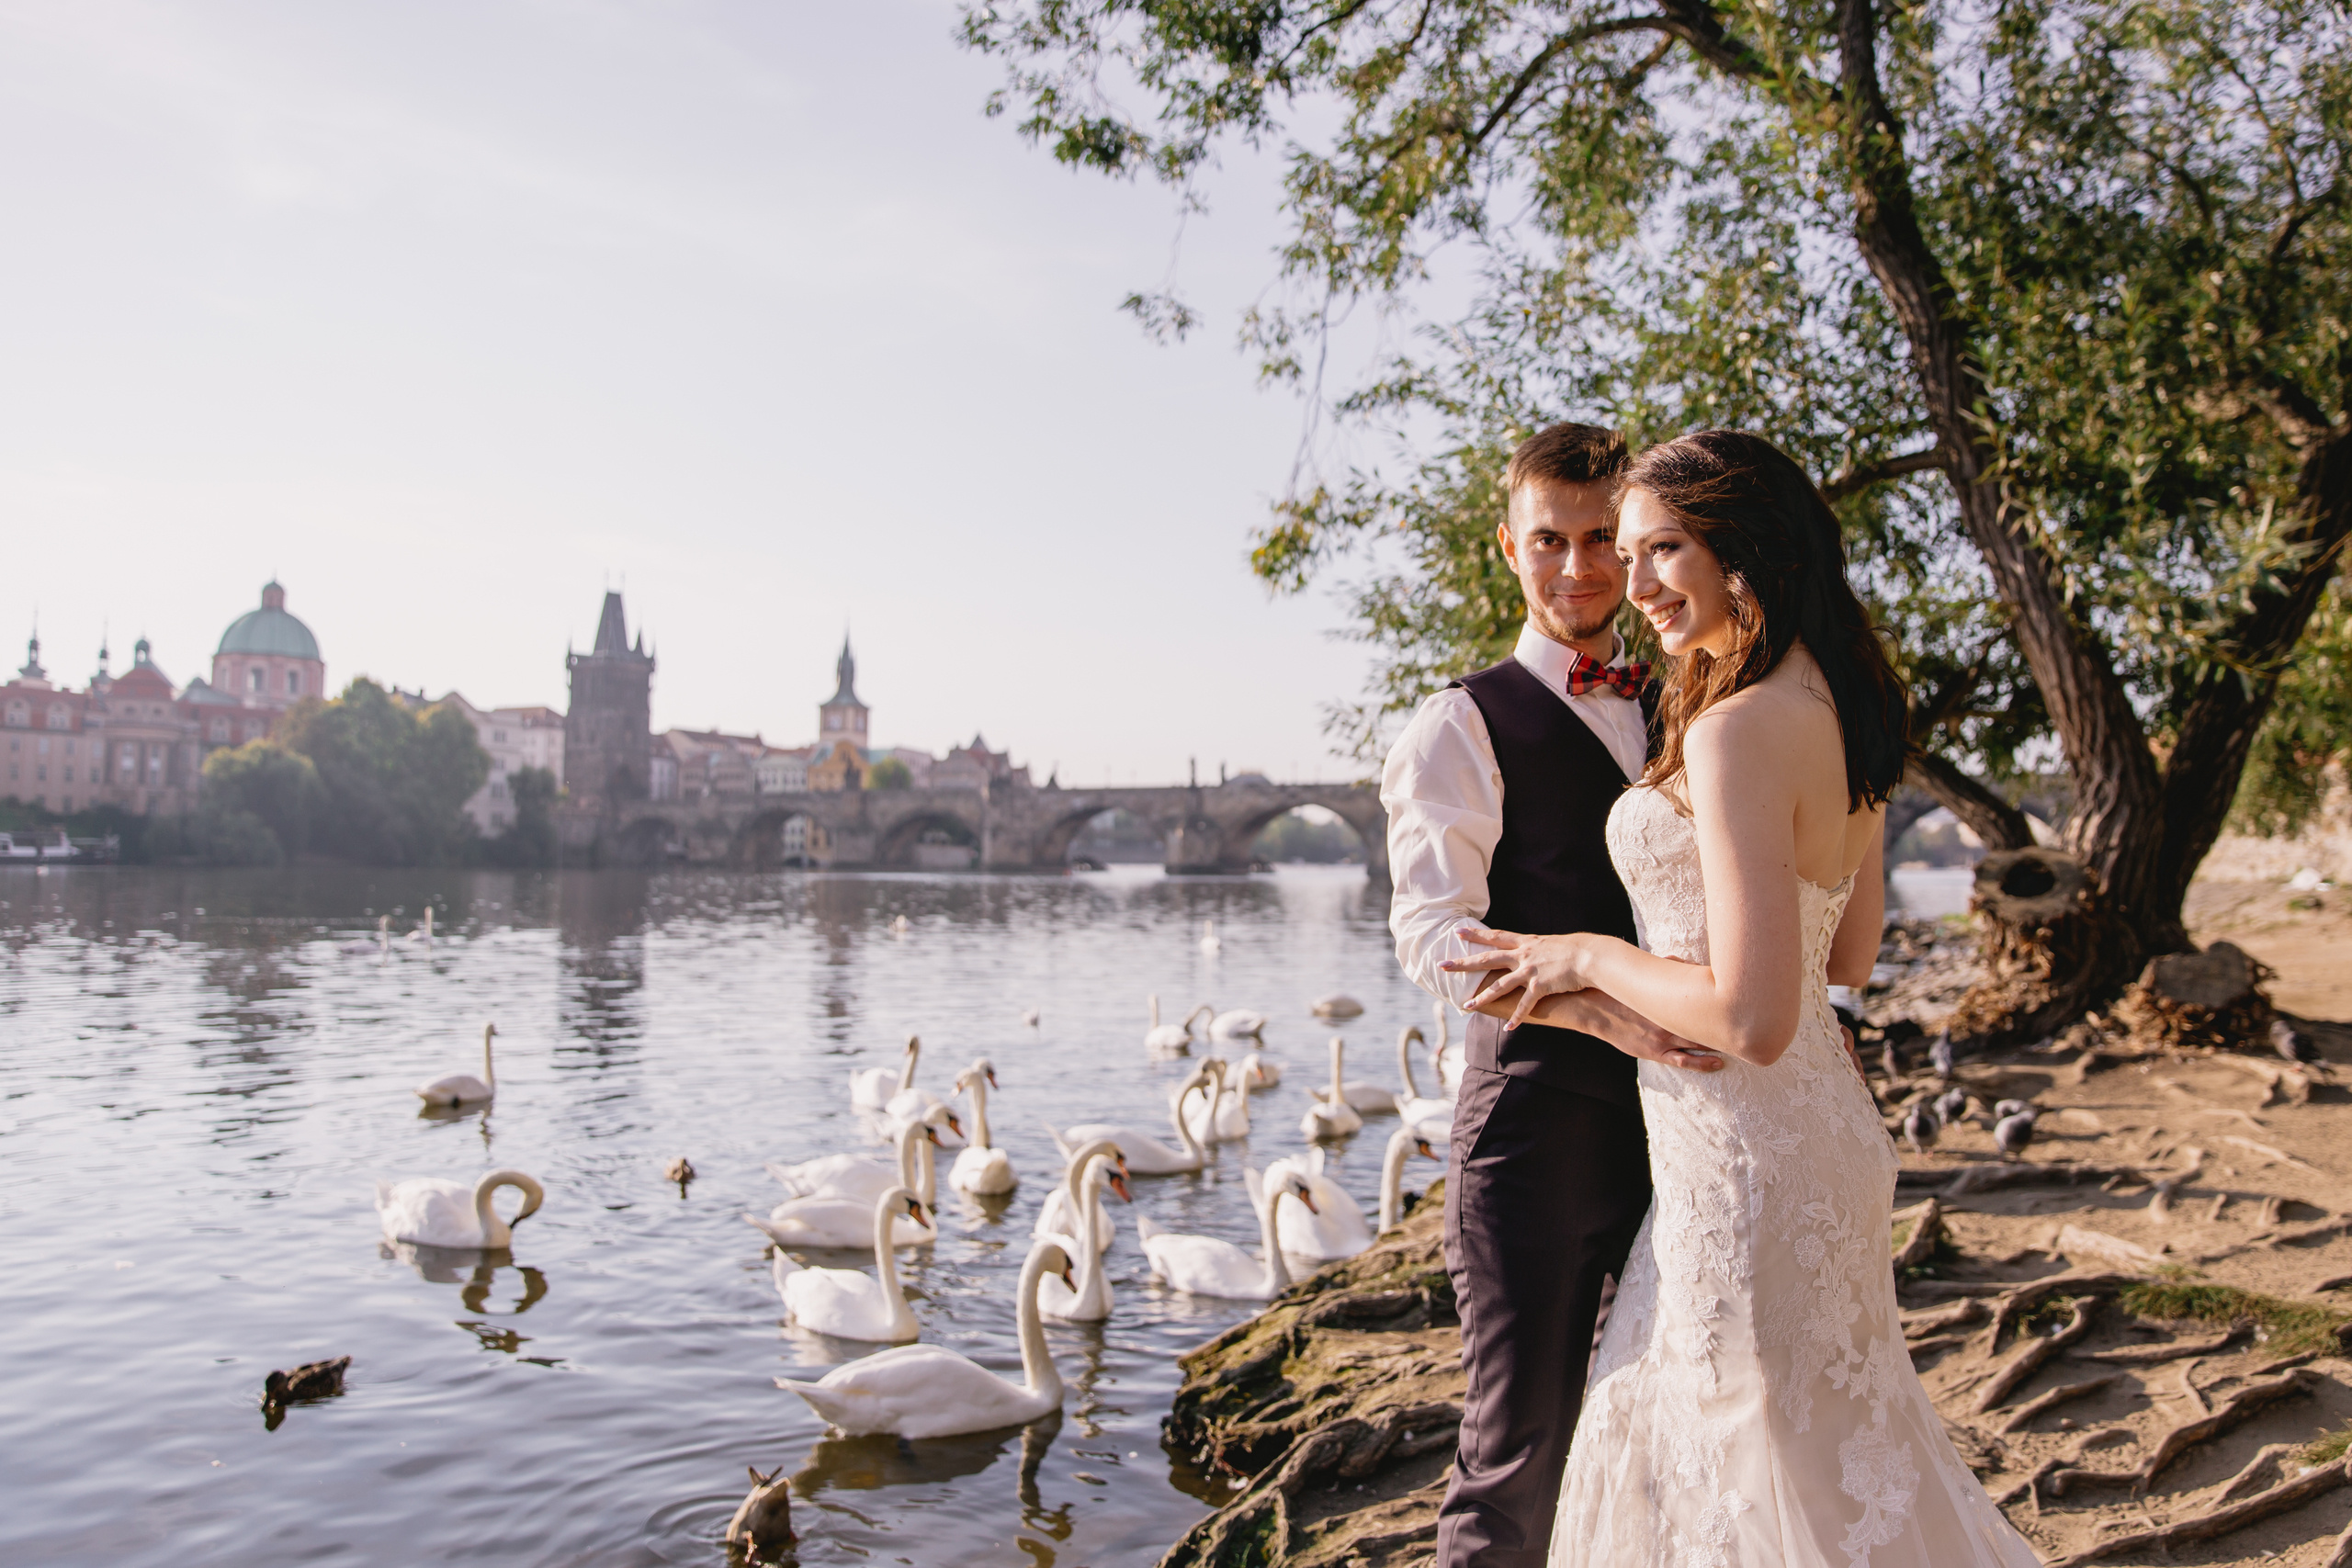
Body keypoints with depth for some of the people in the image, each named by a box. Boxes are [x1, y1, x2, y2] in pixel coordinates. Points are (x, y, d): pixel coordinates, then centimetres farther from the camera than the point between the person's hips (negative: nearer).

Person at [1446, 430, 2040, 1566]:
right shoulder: (1841, 715, 5)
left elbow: (1753, 1020, -27)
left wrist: (1588, 957, -13)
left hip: (1749, 1161, -9)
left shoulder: (1739, 730, -23)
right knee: (1674, 1431, 25)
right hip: (1822, 1126, 9)